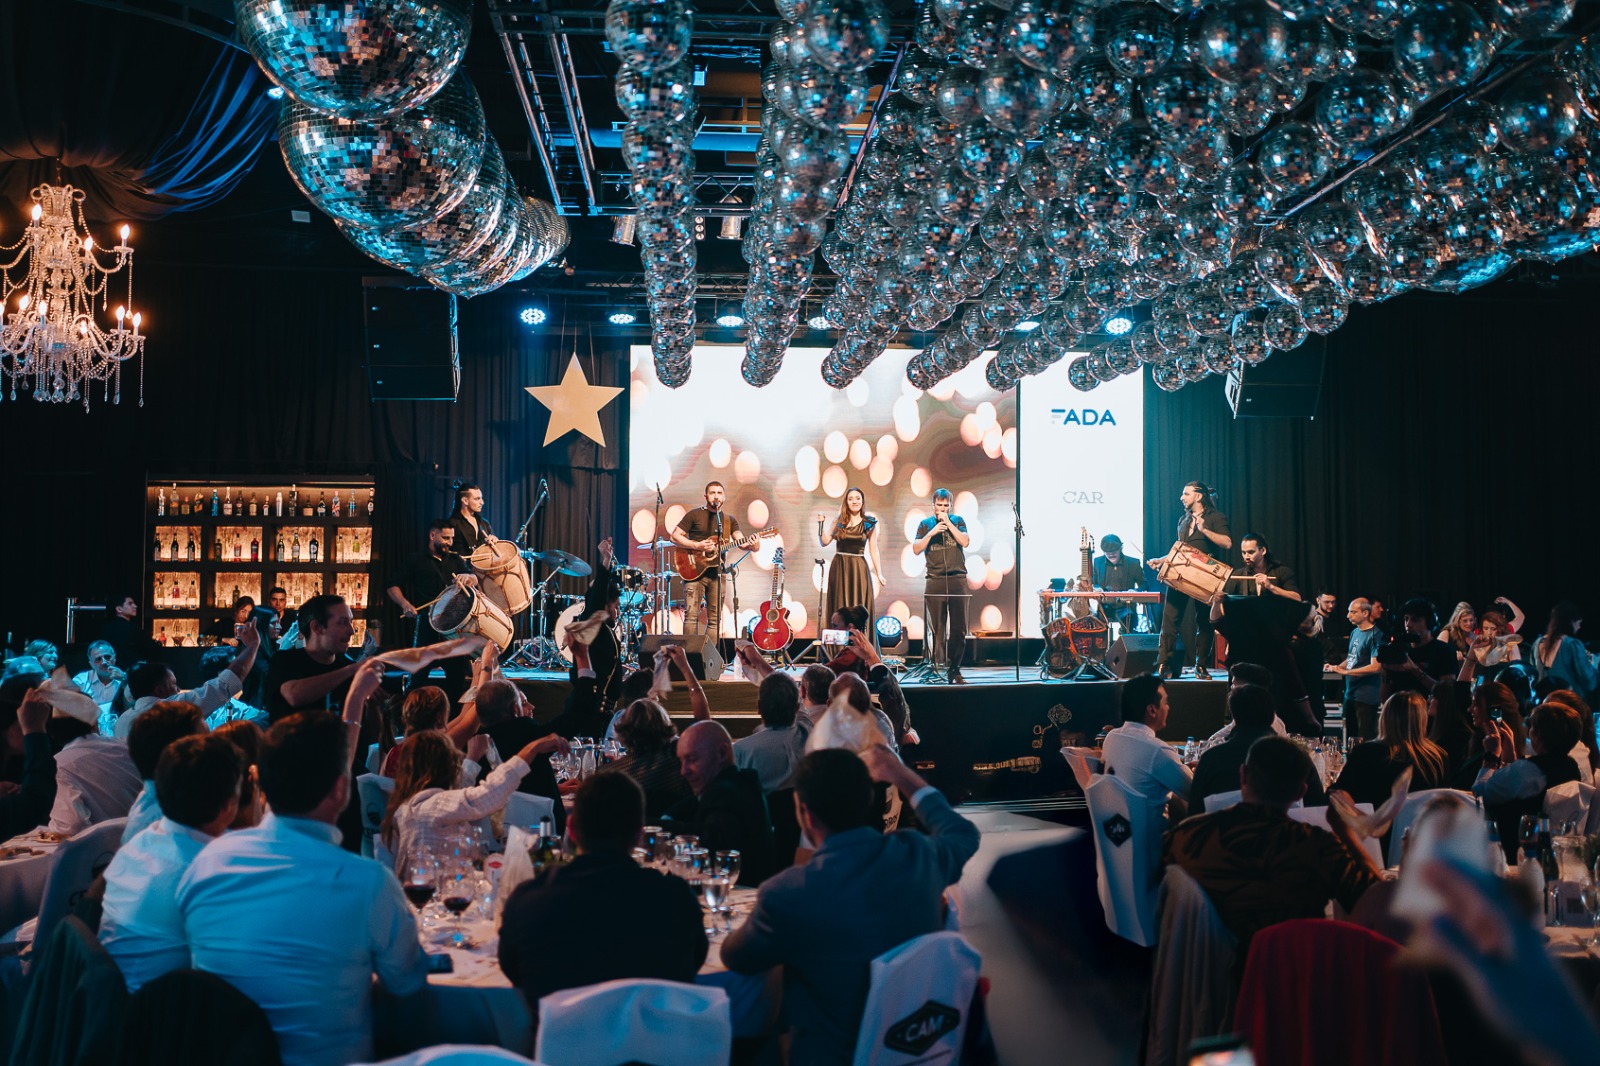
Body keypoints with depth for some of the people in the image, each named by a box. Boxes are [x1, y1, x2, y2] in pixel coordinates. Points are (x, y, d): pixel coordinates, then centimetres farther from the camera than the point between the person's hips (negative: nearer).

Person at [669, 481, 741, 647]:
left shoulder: (730, 520, 14)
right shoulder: (695, 515, 3)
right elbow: (675, 536, -1)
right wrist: (697, 546, -14)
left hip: (716, 573, 4)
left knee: (715, 619, 4)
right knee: (691, 614, -11)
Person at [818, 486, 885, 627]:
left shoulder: (869, 523, 3)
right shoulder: (839, 521, 6)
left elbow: (873, 550, 5)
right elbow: (825, 542, 5)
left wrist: (879, 574, 1)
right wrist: (821, 524, -8)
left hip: (859, 568, -1)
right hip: (839, 568, 2)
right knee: (839, 608, 4)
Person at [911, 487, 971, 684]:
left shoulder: (958, 521, 11)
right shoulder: (925, 524, 10)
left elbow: (965, 542, -4)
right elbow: (916, 550, 1)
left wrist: (948, 523, -7)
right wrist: (932, 533, -9)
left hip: (957, 579, 1)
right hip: (934, 581, -1)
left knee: (959, 628, 0)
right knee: (936, 629, -3)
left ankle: (954, 669, 7)